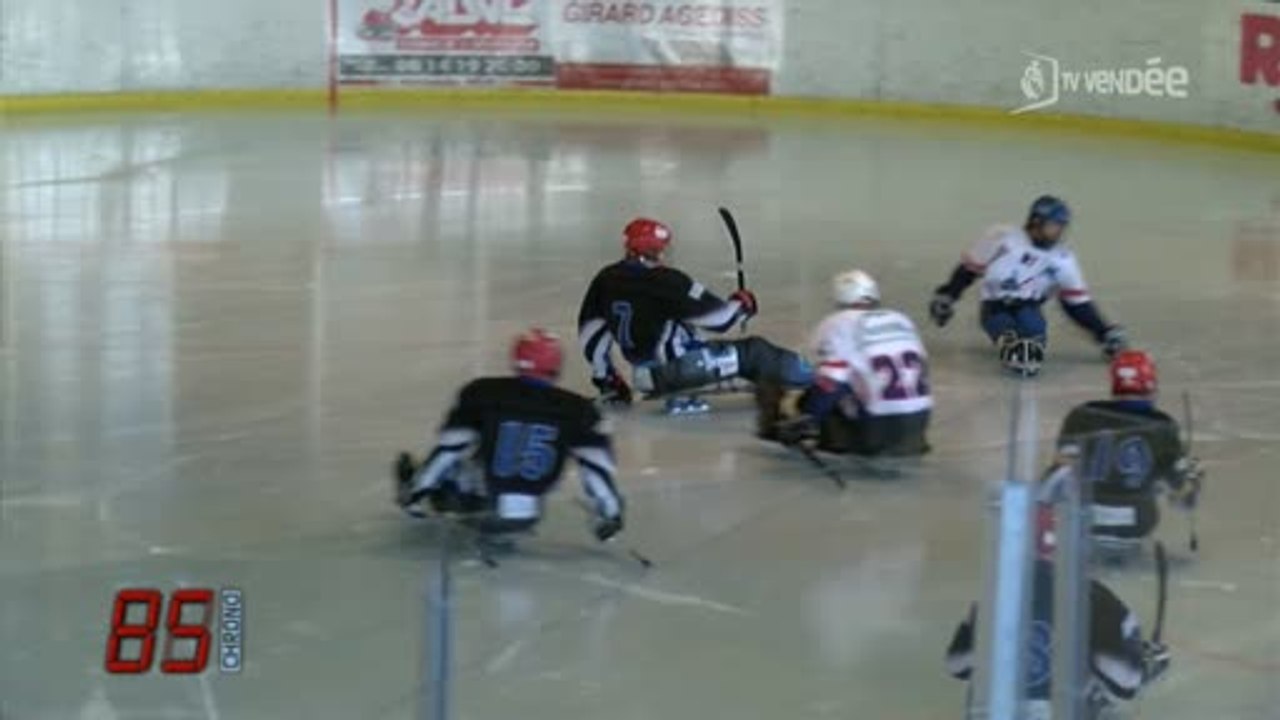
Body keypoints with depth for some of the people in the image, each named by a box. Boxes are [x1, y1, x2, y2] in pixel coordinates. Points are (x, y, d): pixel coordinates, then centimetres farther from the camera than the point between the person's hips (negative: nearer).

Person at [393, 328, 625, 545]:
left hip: (480, 507, -1)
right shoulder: (575, 410, -6)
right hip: (528, 517, 2)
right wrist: (610, 513, 5)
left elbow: (449, 447, -5)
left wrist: (418, 490, 3)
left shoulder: (482, 393, -8)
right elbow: (596, 462, -3)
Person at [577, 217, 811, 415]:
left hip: (647, 378, 7)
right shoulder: (666, 281, -19)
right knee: (753, 353, 4)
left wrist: (607, 382, 18)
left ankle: (681, 396, 29)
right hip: (680, 367, -7)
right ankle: (807, 378, 18)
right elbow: (719, 317, -13)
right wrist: (743, 305, 9)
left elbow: (589, 333, 7)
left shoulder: (605, 281, 0)